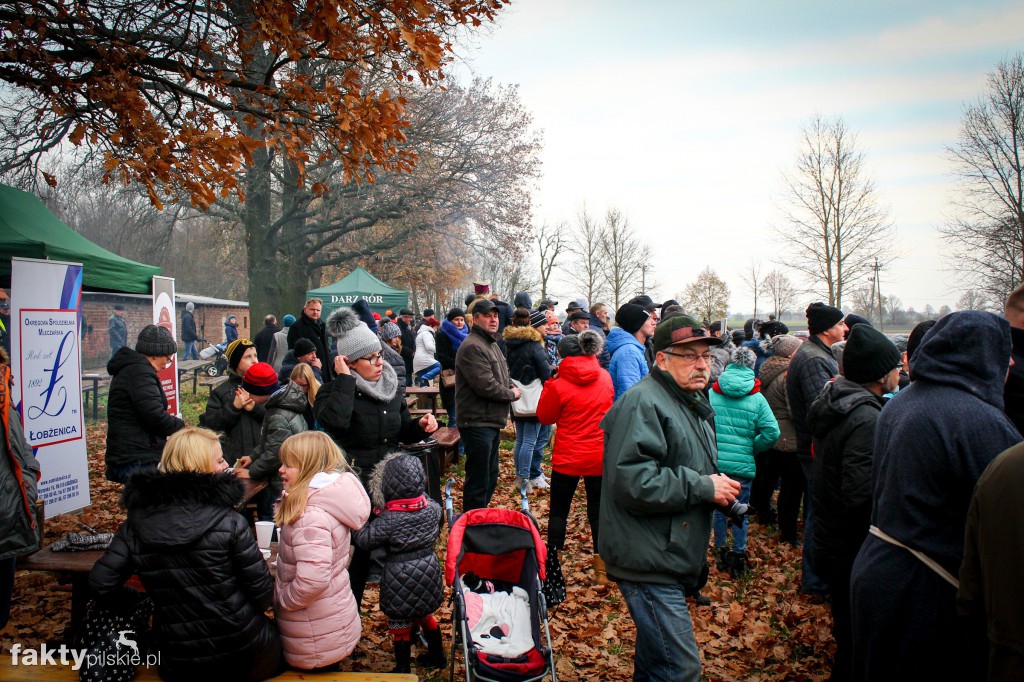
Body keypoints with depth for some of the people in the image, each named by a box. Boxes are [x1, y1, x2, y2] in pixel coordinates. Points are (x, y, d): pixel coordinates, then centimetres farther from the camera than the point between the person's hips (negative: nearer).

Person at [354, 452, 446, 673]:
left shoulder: (389, 520, -25)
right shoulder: (432, 508, -10)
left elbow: (364, 541, -14)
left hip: (401, 579, -6)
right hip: (428, 571, 6)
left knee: (400, 623, 12)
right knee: (425, 615, 26)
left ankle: (403, 668, 25)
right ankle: (437, 655, 40)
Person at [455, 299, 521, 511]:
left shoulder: (492, 344, 16)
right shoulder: (472, 347, -19)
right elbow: (486, 386, -24)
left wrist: (510, 387, 5)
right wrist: (512, 394, -8)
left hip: (491, 422, 11)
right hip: (478, 423, -11)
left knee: (490, 477, 20)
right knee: (478, 481, -2)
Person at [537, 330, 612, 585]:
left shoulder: (559, 384, -14)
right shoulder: (605, 378, 0)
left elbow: (545, 417, -1)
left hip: (567, 458, -3)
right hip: (599, 457, 3)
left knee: (559, 510, 13)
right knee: (598, 511, 14)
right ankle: (602, 569, 20)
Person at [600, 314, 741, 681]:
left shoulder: (693, 402, 15)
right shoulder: (642, 403, -19)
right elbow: (632, 482, -29)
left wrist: (718, 486, 7)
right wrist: (703, 487, -21)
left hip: (671, 556, 10)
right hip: (648, 562, -10)